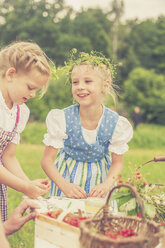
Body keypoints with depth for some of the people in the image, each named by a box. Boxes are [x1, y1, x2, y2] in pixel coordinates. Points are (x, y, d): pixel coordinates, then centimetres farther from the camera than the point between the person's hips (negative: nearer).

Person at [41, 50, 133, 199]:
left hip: (98, 177, 1)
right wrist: (65, 185, -26)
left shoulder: (116, 124, -16)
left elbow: (117, 162, -3)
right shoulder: (63, 119, -19)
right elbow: (47, 160, -13)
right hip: (67, 178, -1)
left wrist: (106, 185, -21)